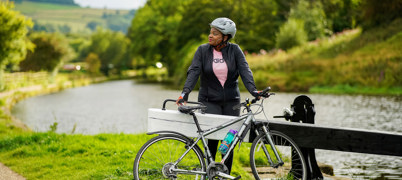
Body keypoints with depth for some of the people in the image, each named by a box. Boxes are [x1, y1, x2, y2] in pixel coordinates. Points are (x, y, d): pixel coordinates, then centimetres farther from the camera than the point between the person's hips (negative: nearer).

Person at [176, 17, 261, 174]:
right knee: (212, 137, -11)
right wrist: (185, 92, -27)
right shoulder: (203, 50, -1)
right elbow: (194, 71, -11)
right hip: (209, 100, -1)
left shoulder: (235, 50, 0)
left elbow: (244, 70, -11)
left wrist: (252, 90, -27)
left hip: (231, 101, 1)